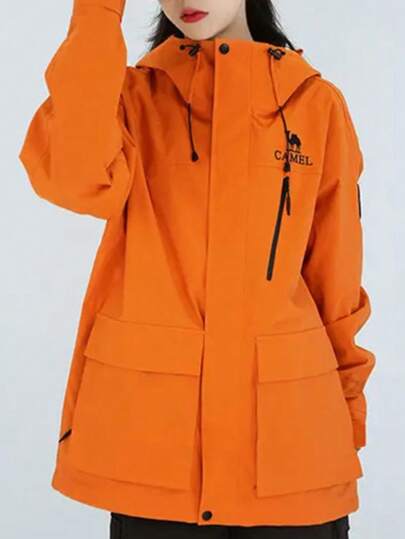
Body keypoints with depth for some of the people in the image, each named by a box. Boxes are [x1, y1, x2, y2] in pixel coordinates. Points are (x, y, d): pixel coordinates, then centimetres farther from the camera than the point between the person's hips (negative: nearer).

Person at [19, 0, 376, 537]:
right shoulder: (133, 93, 5)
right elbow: (74, 176, -18)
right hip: (151, 417, 0)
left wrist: (347, 416, 8)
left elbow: (334, 276, 8)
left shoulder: (316, 101, 5)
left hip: (290, 414, 1)